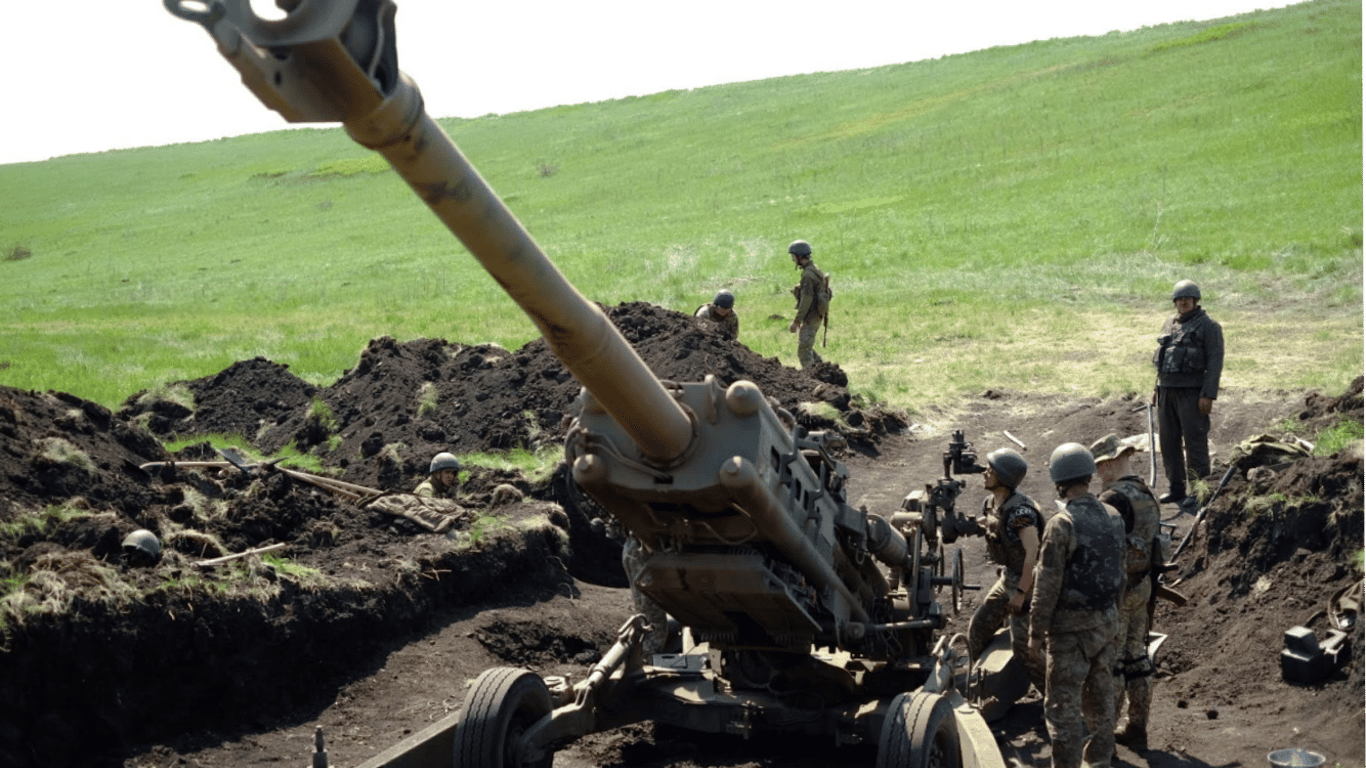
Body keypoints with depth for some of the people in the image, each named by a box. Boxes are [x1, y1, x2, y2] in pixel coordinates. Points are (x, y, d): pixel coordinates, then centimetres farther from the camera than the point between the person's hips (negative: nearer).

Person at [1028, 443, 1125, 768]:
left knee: (1063, 704, 1)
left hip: (1070, 626, -7)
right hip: (1105, 622, 7)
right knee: (1100, 698, 17)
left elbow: (1047, 585, -17)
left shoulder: (1061, 525, -19)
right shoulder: (1113, 518, 2)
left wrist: (1036, 631, -9)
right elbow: (1120, 574, 11)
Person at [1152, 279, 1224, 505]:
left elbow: (1215, 361, -10)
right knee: (1168, 442, 9)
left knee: (1195, 443, -5)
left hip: (1191, 393, -7)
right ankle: (1175, 490, 18)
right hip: (1167, 391, 7)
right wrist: (1157, 387, 18)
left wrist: (1209, 395, -17)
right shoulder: (1170, 324, 16)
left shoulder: (1208, 326, -4)